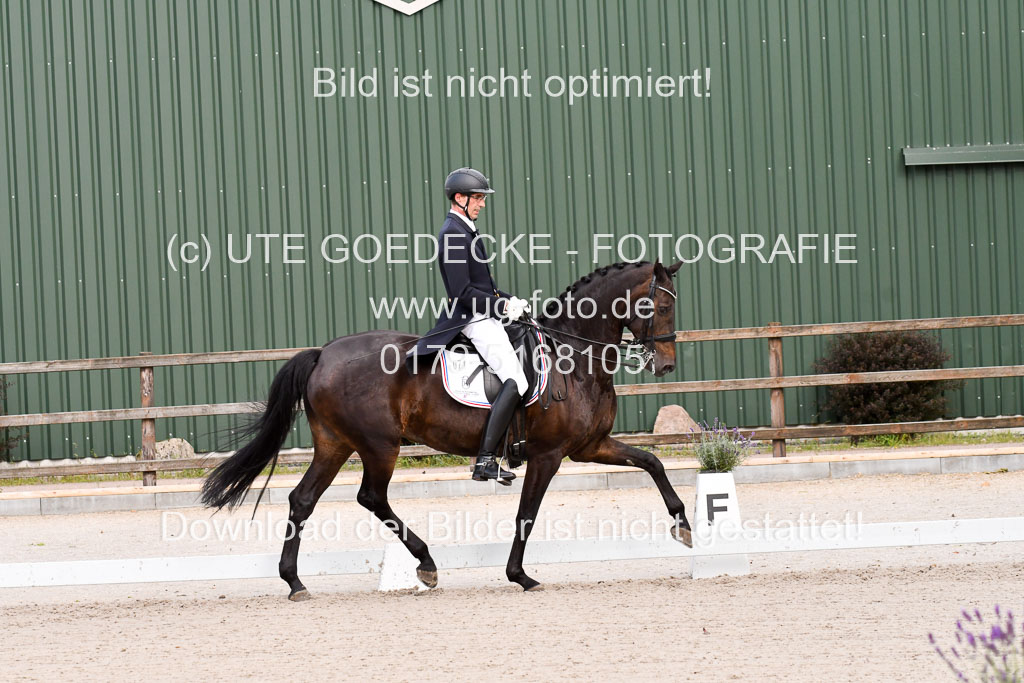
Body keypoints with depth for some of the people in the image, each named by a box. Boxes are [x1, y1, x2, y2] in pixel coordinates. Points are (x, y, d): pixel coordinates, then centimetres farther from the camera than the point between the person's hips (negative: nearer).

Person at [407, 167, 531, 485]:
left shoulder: (464, 230, 18)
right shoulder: (454, 233, -15)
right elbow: (463, 293, -20)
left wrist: (510, 300, 11)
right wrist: (503, 306, -17)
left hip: (482, 316, 10)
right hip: (473, 319, -10)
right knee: (515, 381, -19)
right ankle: (486, 460, -23)